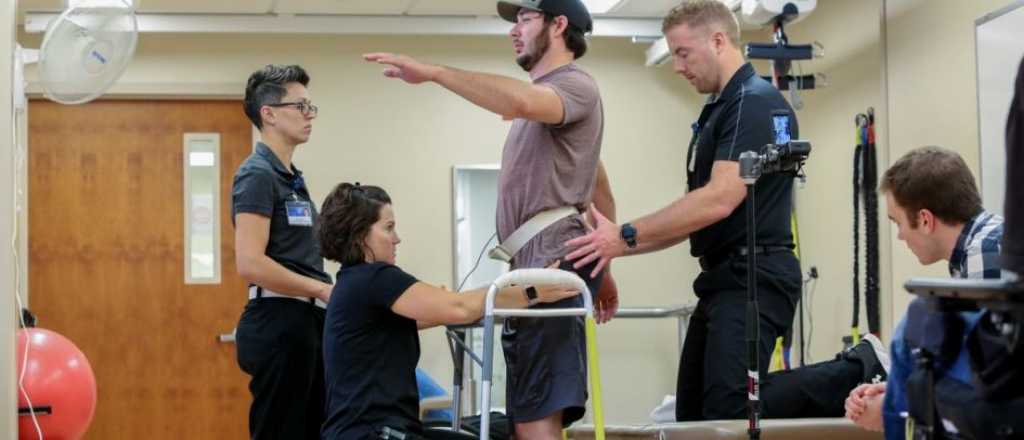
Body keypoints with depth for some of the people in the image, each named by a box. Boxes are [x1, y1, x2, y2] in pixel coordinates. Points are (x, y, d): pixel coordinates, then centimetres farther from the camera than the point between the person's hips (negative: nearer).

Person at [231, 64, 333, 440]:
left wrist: (325, 294, 10)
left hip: (304, 323, 10)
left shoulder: (290, 176, 18)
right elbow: (251, 264, -21)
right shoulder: (258, 174, -11)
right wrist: (324, 289, -16)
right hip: (278, 326, -10)